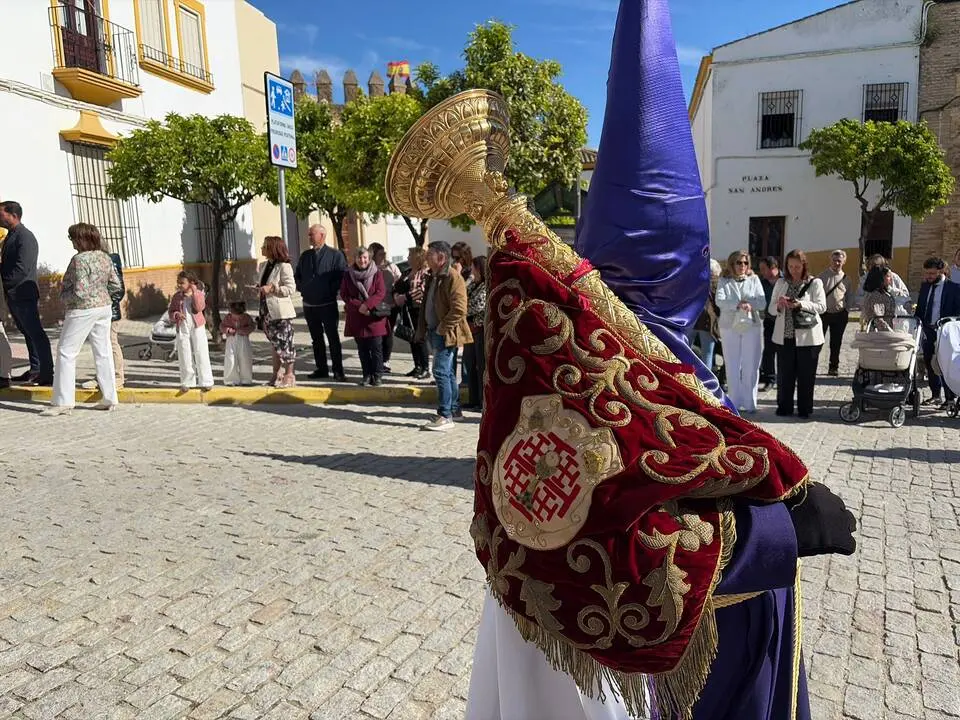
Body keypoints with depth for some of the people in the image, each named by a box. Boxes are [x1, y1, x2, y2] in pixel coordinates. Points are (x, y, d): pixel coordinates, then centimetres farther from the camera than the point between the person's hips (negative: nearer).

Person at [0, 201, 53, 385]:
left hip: (24, 295, -9)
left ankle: (47, 374, -4)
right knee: (28, 333, 13)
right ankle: (35, 370, 20)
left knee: (36, 334, -6)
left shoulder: (25, 237, -13)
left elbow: (22, 268, -20)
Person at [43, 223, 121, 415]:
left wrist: (63, 295, -5)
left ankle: (63, 401, 5)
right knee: (103, 352, 11)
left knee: (66, 352, 2)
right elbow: (115, 286, 9)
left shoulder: (79, 259, -18)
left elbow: (79, 291, -22)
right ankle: (110, 398, 14)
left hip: (83, 311, -8)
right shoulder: (105, 257, 5)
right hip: (104, 307, 8)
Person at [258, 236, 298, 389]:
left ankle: (289, 375, 8)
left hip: (281, 312, -8)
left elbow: (291, 288, -17)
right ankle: (277, 374, 24)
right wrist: (259, 290, 3)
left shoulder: (284, 266, -11)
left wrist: (272, 288, -21)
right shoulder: (266, 265, 13)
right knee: (275, 344, 15)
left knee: (285, 343, -1)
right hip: (268, 312, 8)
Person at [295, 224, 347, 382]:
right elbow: (297, 275, 21)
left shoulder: (335, 255, -5)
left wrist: (332, 291, -11)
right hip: (309, 305, 6)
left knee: (333, 339, -2)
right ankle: (321, 369, 21)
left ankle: (338, 371, 3)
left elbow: (342, 276, -9)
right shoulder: (305, 255, 12)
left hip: (328, 305, -6)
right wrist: (302, 288, 6)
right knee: (316, 339, 12)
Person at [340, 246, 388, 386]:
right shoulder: (348, 275, 6)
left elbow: (381, 293, -9)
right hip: (356, 318, 3)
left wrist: (366, 305, -20)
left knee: (376, 347, -1)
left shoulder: (377, 273, -2)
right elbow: (344, 294, 2)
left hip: (375, 317, -3)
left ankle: (377, 375, 8)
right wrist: (358, 306, -12)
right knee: (362, 349, 9)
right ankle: (367, 375, 18)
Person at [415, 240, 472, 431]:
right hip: (435, 332, 10)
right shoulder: (433, 277, 15)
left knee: (441, 372, -12)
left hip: (446, 334, -10)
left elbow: (459, 309, -23)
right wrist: (426, 329, 15)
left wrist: (442, 328, -18)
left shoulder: (453, 278, -15)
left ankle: (445, 416, -7)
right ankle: (455, 409, 27)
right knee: (447, 372, 16)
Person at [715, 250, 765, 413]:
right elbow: (719, 301, -14)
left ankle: (749, 403, 10)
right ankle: (734, 403, 12)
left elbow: (761, 303, -3)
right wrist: (738, 304, -27)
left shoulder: (754, 279, 6)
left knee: (751, 367, 3)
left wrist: (746, 302, -19)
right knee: (732, 367, 4)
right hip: (729, 328, 0)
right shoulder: (724, 281, 3)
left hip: (751, 327, 1)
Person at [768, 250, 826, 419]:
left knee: (806, 375, 4)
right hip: (784, 336, 3)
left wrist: (800, 304, -22)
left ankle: (804, 409, 14)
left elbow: (821, 306, -8)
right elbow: (771, 309, 8)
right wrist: (779, 305, -14)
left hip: (807, 336, -2)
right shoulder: (781, 283, 10)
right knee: (784, 374, 5)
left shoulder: (815, 283, 1)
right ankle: (784, 407, 16)